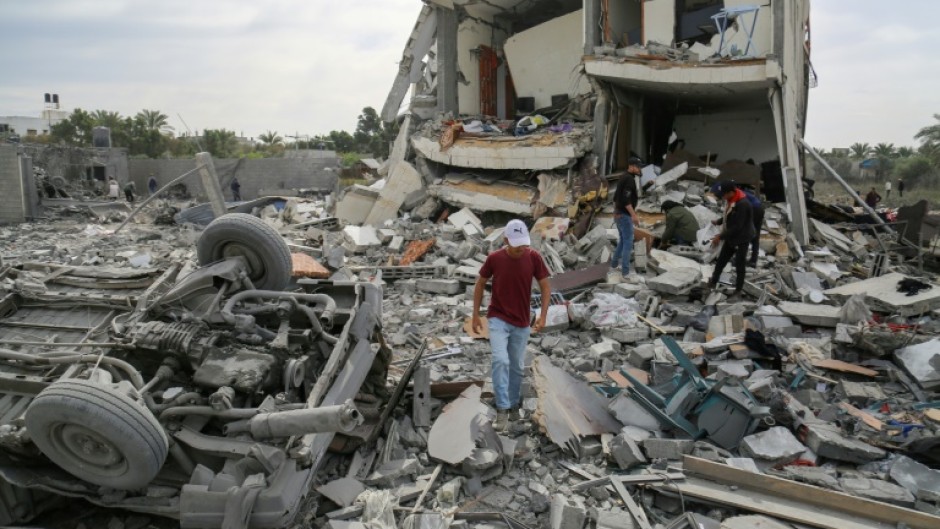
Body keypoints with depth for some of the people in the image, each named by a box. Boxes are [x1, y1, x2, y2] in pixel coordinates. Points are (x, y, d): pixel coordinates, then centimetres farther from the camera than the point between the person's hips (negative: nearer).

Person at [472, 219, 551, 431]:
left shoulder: (534, 258, -9)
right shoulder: (494, 258, -11)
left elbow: (545, 287, -1)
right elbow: (480, 284, 3)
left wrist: (543, 315, -12)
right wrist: (475, 314, 2)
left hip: (521, 322, 2)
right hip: (498, 319, -2)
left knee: (516, 366, 12)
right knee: (501, 361, -18)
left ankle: (514, 405, 31)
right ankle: (502, 410, -11)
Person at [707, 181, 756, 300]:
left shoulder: (742, 205, -29)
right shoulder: (730, 200, 0)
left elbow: (737, 227, -28)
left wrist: (720, 236, -23)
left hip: (742, 239, -8)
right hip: (731, 237, 8)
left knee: (739, 265, 5)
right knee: (720, 261, 16)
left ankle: (738, 290, 18)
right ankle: (713, 282, 31)